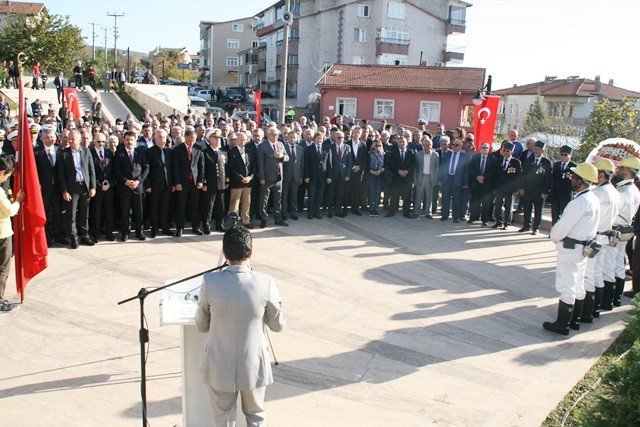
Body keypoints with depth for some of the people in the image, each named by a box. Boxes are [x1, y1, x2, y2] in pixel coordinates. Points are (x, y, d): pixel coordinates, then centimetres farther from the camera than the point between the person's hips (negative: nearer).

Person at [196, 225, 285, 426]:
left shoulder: (209, 282, -18)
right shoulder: (265, 283, -19)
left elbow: (201, 326, -4)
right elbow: (278, 325, -5)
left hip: (220, 369, 0)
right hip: (253, 367, 0)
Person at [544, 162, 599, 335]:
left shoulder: (579, 202, -24)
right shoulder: (593, 199, 6)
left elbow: (563, 226, -21)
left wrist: (554, 237, -1)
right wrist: (558, 235, 9)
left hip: (571, 248, -9)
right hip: (584, 247, 9)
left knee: (566, 287, -1)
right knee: (578, 286, 17)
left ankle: (562, 325, 8)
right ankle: (574, 320, 29)